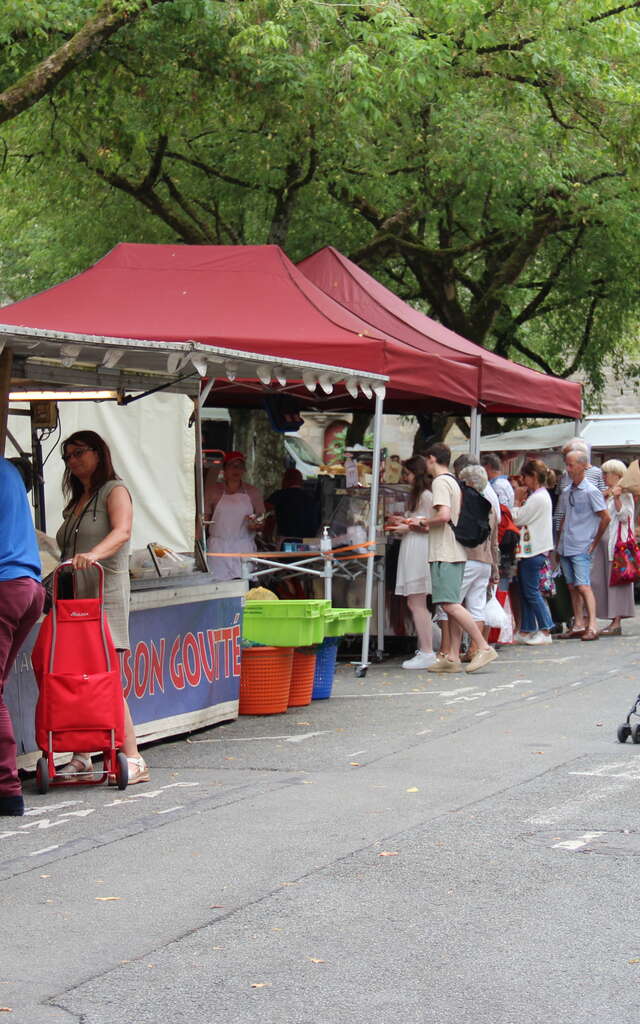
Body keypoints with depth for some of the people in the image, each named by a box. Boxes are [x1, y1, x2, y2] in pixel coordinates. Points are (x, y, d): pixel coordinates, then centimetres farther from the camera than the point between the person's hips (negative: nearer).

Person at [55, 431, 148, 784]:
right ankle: (81, 757, 6)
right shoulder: (77, 501, 23)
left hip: (104, 595, -7)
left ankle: (132, 759, -13)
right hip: (75, 597, 7)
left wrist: (93, 555, -37)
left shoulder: (114, 491, 0)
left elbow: (122, 532, -19)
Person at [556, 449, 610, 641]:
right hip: (565, 547, 7)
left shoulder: (591, 492, -9)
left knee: (583, 586, -14)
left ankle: (592, 626, -16)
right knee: (572, 587, 9)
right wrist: (558, 544, 16)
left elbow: (606, 518, -10)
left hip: (581, 548, -7)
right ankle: (578, 625, 14)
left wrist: (595, 542, -6)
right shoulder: (566, 492, 12)